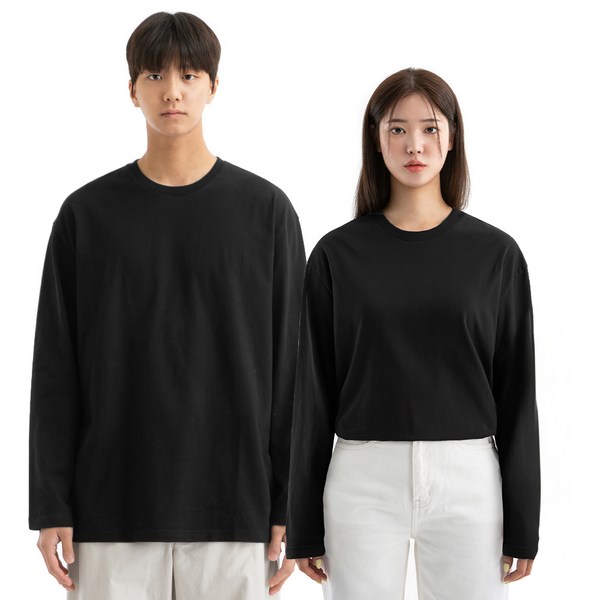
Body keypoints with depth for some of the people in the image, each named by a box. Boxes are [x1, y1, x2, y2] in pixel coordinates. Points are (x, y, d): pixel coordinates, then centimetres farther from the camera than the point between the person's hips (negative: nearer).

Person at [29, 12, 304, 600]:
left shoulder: (266, 210, 3)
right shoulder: (87, 214, 5)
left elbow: (290, 366, 2)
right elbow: (56, 369, 5)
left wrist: (290, 507, -2)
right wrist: (51, 506, -1)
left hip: (233, 507, 0)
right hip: (112, 505, 1)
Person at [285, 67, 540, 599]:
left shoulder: (495, 253, 3)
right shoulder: (338, 254, 3)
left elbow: (516, 391, 4)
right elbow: (314, 390, 3)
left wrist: (522, 524, 2)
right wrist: (304, 525, 2)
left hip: (466, 477, 0)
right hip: (363, 477, 0)